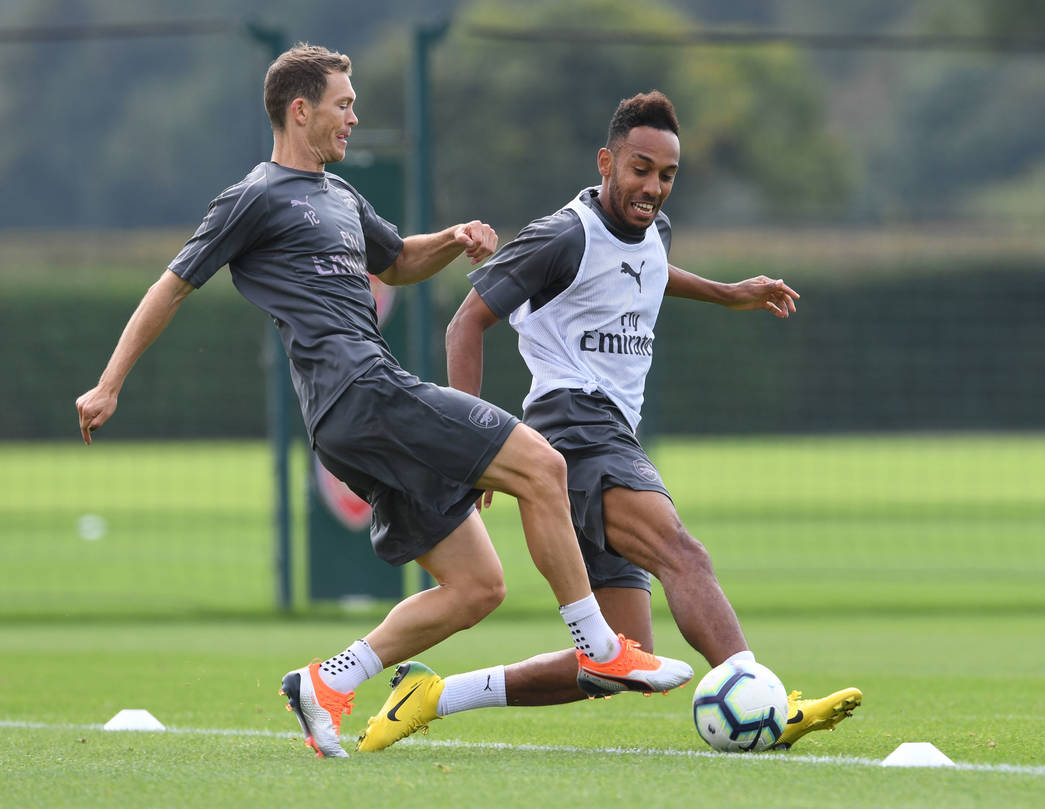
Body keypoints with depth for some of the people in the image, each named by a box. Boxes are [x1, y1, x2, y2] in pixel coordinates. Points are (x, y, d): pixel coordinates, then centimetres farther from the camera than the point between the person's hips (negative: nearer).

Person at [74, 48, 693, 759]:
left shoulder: (339, 195, 26)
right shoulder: (258, 199, 0)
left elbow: (399, 263, 41)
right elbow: (173, 287, 3)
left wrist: (454, 240, 19)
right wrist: (108, 387, 3)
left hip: (362, 422, 10)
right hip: (361, 394, -10)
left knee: (476, 587, 4)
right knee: (540, 465, -15)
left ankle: (327, 685, 6)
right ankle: (599, 648, -10)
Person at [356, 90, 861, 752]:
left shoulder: (654, 230, 16)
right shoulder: (564, 238, -8)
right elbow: (470, 320, -5)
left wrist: (728, 294, 39)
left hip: (616, 440, 9)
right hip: (574, 430, -9)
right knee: (684, 555, -33)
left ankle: (435, 695, 10)